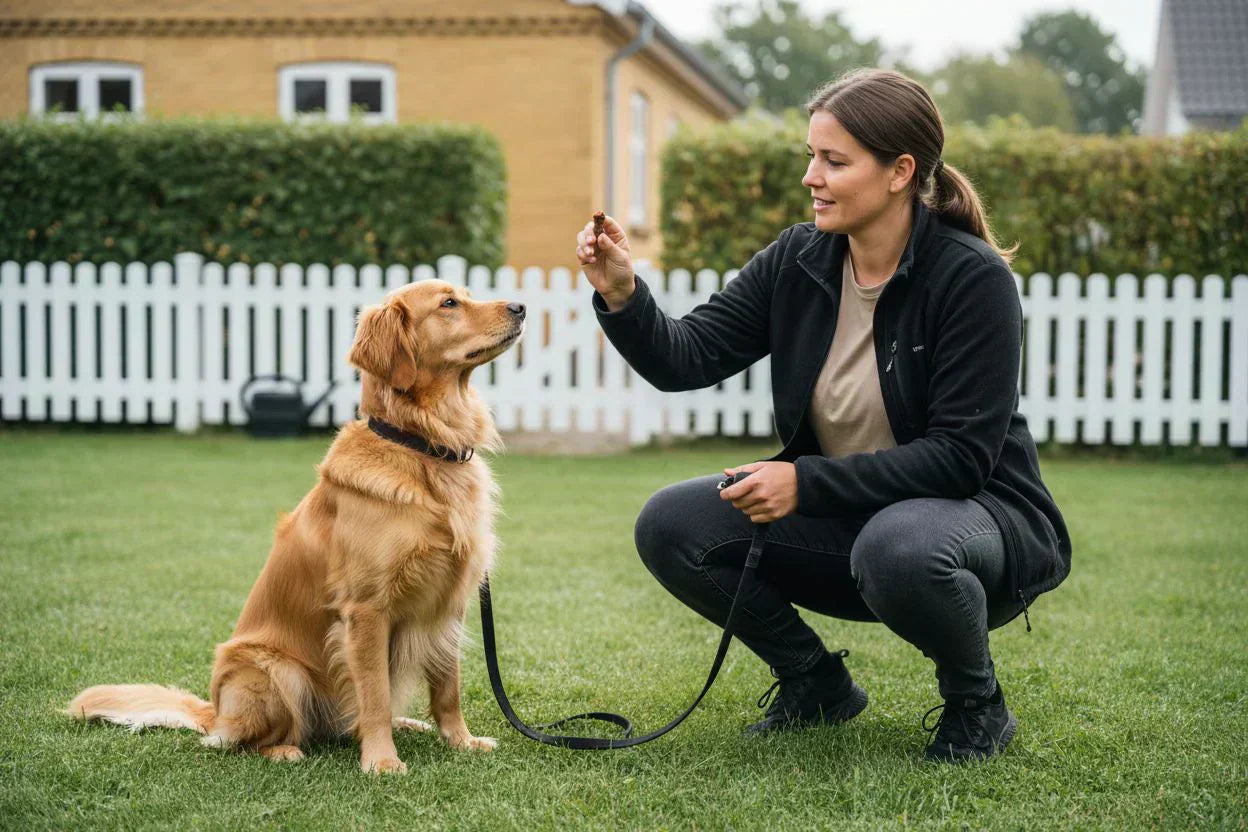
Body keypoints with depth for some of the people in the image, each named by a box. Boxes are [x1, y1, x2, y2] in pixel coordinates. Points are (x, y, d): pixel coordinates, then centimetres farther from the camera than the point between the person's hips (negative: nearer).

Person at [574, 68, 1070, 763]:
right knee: (671, 526, -12)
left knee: (898, 546, -40)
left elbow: (961, 456, -23)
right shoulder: (799, 262, -3)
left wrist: (807, 482, -26)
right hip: (845, 520, 6)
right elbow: (687, 359, -5)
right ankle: (817, 683, 10)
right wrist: (622, 296, -24)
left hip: (980, 515, -6)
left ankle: (977, 703, -7)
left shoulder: (974, 279, -20)